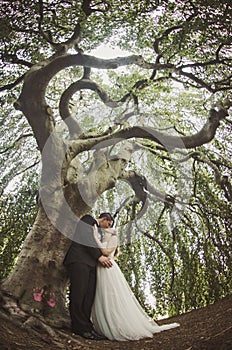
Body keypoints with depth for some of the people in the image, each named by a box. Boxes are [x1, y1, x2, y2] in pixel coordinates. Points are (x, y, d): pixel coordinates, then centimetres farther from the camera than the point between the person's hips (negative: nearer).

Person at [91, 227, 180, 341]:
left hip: (109, 271, -8)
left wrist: (96, 238, -12)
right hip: (101, 272, 8)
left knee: (115, 300, -9)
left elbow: (106, 252, -13)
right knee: (102, 301, 4)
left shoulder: (113, 238, 2)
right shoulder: (104, 243, 25)